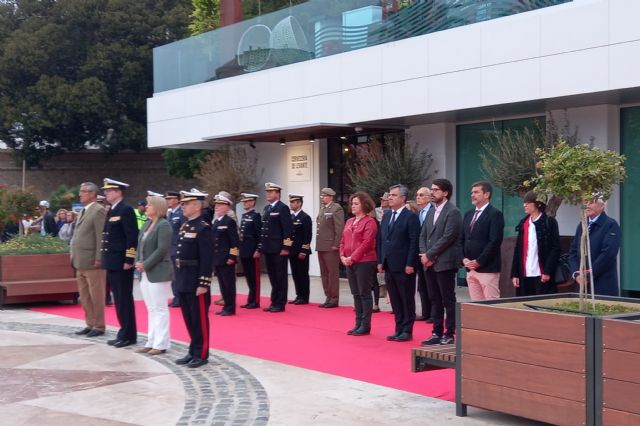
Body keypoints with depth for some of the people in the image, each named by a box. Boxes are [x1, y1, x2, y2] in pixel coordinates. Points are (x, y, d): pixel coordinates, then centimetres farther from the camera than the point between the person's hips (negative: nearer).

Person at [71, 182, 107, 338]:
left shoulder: (98, 211, -11)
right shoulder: (83, 211, 18)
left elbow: (101, 237, -16)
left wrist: (98, 259, -19)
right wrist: (75, 258, 15)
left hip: (92, 262, -9)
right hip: (81, 262, 9)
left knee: (96, 296, -1)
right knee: (85, 296, 13)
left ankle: (99, 327, 6)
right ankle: (90, 324, 21)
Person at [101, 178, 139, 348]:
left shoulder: (126, 210, -12)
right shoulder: (111, 211, 15)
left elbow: (132, 237, -17)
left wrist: (128, 260, -20)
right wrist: (105, 258, 17)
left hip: (122, 263, -9)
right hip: (112, 263, 9)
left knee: (125, 299, -4)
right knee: (118, 300, 12)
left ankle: (129, 336, 2)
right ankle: (124, 333, 18)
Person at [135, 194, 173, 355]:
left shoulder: (164, 225, -12)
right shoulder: (147, 224, 14)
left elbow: (162, 249, -19)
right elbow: (140, 246, 17)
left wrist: (145, 264, -17)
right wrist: (138, 262, 1)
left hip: (158, 273, -8)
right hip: (145, 273, 9)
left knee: (160, 309, -2)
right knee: (151, 309, 13)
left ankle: (161, 344, 3)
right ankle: (152, 341, 20)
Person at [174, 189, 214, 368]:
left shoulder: (203, 228, -13)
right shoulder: (185, 226, 13)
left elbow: (207, 259, -18)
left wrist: (203, 284, -20)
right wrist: (178, 278, 15)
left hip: (196, 282, -9)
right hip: (184, 281, 9)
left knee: (199, 319, 1)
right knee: (189, 318, 15)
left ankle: (201, 354, 9)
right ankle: (193, 351, 25)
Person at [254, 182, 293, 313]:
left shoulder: (283, 208, -8)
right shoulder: (266, 208, 16)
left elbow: (288, 229, -13)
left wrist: (286, 247, -17)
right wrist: (260, 248, 16)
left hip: (279, 250, -7)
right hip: (268, 249, 7)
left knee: (280, 277, -1)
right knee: (273, 277, 11)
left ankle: (280, 304, 3)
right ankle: (274, 302, 17)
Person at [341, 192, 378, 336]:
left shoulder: (369, 222, -8)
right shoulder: (349, 222, 16)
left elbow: (366, 243, -16)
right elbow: (343, 241, 16)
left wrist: (353, 258, -17)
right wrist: (343, 256, -1)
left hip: (364, 262, -7)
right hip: (349, 263, 8)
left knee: (364, 294, -2)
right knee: (356, 294, 11)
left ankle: (365, 325, 4)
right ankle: (358, 324, 17)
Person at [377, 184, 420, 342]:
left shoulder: (410, 217, -9)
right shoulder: (386, 215, 13)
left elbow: (414, 242, -13)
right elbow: (380, 239, 15)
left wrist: (410, 264, -16)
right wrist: (380, 261, 9)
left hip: (404, 267, -7)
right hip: (389, 266, 7)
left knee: (407, 299, 3)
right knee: (395, 300, 12)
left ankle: (407, 330, 10)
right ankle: (399, 329, 19)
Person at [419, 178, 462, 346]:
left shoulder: (453, 212, -9)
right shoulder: (431, 212, 16)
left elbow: (447, 237, -17)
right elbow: (423, 235, 14)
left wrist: (429, 255, -14)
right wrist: (424, 254, -2)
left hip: (445, 263, -8)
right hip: (429, 263, 8)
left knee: (448, 300, -1)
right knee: (435, 300, 11)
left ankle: (449, 335, 4)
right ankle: (437, 333, 17)